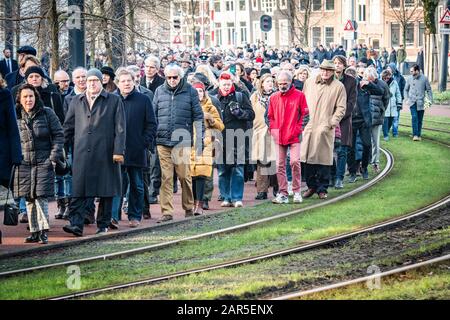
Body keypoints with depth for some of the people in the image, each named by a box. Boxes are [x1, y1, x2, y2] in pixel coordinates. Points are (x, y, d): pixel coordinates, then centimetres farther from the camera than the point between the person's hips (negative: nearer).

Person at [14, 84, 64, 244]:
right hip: (24, 163, 3)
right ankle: (34, 232, 11)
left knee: (41, 197, -12)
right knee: (29, 199, 5)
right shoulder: (16, 117, 7)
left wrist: (54, 157, -8)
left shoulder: (47, 113, 0)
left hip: (44, 163, -3)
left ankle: (44, 230, -8)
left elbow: (59, 135, 0)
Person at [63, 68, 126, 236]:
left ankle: (103, 224, 12)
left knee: (106, 191, 3)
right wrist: (75, 144, 11)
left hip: (105, 154, -2)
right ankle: (76, 224, -12)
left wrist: (118, 150, -8)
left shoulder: (114, 101, 4)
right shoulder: (76, 101, 13)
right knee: (79, 190, -7)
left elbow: (120, 128, -1)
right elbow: (68, 127, 19)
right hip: (82, 155, 2)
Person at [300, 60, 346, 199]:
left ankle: (322, 189, 5)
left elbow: (341, 108, 2)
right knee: (308, 158, 2)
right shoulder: (310, 82, 13)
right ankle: (311, 186, 14)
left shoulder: (338, 86, 3)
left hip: (325, 128, -3)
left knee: (324, 159, -3)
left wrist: (333, 122, -9)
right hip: (308, 126, 3)